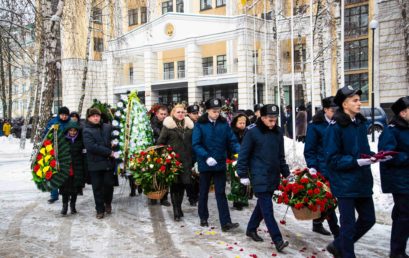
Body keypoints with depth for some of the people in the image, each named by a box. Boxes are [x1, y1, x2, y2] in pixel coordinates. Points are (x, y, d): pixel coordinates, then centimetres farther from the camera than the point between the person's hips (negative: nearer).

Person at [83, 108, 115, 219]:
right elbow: (91, 146, -15)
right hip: (95, 163, -2)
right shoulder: (86, 131, -3)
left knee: (109, 184, 4)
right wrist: (109, 152, -16)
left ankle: (107, 202, 31)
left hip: (108, 161, 2)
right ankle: (100, 209, 18)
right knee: (97, 187, 5)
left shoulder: (108, 127, 8)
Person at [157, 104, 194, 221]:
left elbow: (193, 142, 15)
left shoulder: (189, 125, 10)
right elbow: (160, 142, -1)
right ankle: (176, 211, 4)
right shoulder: (168, 125, -1)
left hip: (186, 160, 4)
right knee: (175, 184, -1)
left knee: (183, 183, 9)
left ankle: (178, 206, 26)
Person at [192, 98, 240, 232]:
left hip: (220, 164, 1)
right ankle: (203, 218, 31)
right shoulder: (200, 125, -7)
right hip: (205, 164, -1)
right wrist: (206, 157, -25)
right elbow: (196, 144, -12)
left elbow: (232, 141, 0)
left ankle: (226, 222, 2)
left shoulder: (224, 124, 1)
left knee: (221, 193, 3)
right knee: (204, 192, 14)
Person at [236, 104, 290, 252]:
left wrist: (286, 173, 15)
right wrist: (243, 175, -8)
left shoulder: (278, 132, 7)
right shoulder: (253, 132, -10)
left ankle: (251, 229, 32)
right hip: (260, 176, -6)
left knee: (263, 205, 14)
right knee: (267, 208, -8)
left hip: (273, 176, 6)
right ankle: (278, 240, -7)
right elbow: (243, 155, -7)